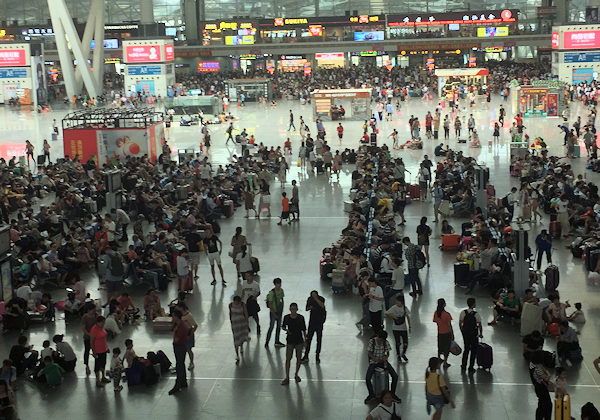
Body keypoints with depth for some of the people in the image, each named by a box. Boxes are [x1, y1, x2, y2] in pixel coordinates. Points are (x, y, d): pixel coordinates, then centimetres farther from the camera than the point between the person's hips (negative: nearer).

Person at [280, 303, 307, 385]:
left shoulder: (301, 318, -6)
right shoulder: (286, 317, -5)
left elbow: (304, 330, 2)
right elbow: (283, 326, 10)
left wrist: (305, 340, 3)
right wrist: (286, 330, -12)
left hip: (299, 341, 0)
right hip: (290, 341, 0)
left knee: (298, 358, 9)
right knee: (288, 359, -3)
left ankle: (296, 375, 29)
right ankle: (287, 378, 3)